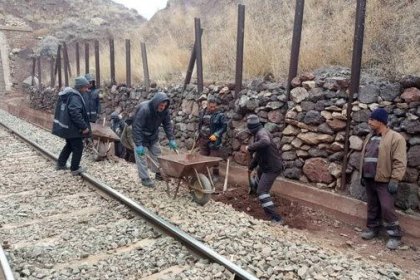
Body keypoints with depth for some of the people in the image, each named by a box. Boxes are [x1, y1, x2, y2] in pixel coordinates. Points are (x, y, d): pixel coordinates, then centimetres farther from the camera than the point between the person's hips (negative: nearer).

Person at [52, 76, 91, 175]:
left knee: (69, 144, 25)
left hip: (64, 125, 10)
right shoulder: (75, 96, -21)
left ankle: (60, 164, 35)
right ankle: (75, 169, 11)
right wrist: (84, 127, -27)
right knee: (78, 147, 3)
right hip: (72, 127, -10)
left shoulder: (67, 94, 12)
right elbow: (75, 113, -31)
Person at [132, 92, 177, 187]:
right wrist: (138, 144, -33)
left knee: (157, 154, 12)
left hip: (153, 136, 6)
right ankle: (144, 178, 4)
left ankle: (158, 173, 26)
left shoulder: (164, 110, -16)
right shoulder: (144, 109, -34)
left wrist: (171, 139, -13)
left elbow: (168, 124, -7)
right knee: (141, 155, -5)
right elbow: (136, 127, -32)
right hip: (141, 135, -6)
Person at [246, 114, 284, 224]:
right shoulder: (259, 133, 10)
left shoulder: (261, 133, -23)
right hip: (267, 165, 11)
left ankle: (276, 219, -18)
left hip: (272, 167, -11)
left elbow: (266, 142, -49)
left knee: (262, 191, -16)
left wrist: (250, 147, -36)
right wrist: (251, 167, 28)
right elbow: (258, 153, 21)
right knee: (259, 172, 38)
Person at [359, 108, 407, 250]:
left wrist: (394, 180, -19)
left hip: (384, 181, -7)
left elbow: (399, 162, -15)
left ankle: (395, 235, 7)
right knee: (372, 206, 16)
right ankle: (372, 228, 30)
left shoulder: (396, 138, -12)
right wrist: (362, 175, 17)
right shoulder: (370, 137, 12)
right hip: (369, 179, 7)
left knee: (387, 208, -6)